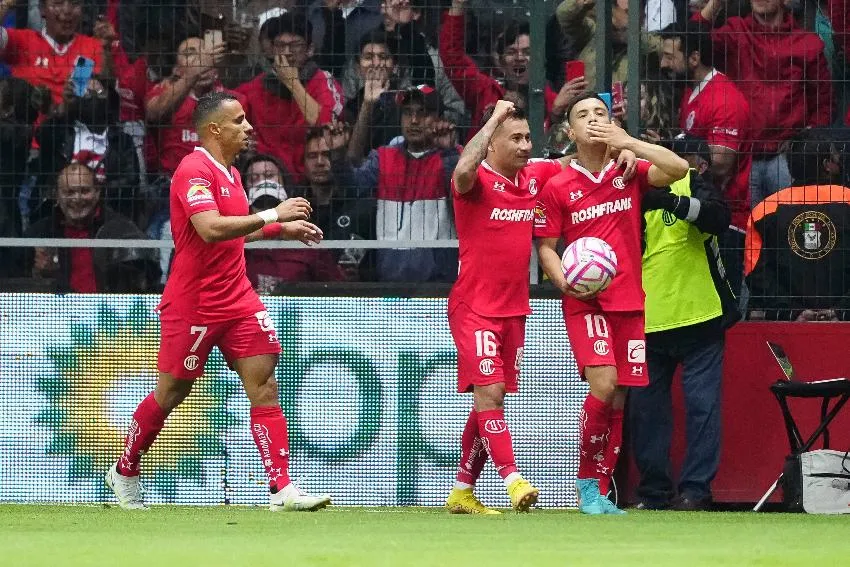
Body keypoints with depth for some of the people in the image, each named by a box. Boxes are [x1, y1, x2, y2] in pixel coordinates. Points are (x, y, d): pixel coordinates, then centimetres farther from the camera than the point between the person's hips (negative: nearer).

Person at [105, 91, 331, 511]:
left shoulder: (229, 173, 12)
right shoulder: (194, 170, -16)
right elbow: (210, 229, -31)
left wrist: (283, 229, 18)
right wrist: (272, 215, -29)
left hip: (236, 299, 7)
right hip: (193, 303, -7)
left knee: (264, 385, -6)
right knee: (171, 393, 6)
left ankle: (282, 489, -12)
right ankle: (124, 473, 28)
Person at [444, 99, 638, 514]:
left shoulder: (535, 176, 6)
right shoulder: (477, 180, -12)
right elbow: (463, 172, -37)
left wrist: (619, 153, 1)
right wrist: (495, 117, -29)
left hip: (514, 309, 7)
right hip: (474, 307, -7)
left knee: (491, 398, 9)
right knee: (489, 390, -18)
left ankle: (462, 492, 16)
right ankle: (512, 479, -24)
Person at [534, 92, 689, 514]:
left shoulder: (629, 174, 8)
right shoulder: (557, 188, 1)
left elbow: (679, 170, -6)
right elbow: (545, 247, 4)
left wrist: (628, 143, -10)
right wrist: (564, 281, -15)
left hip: (629, 301, 3)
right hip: (585, 302, -3)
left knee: (619, 400, 3)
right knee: (603, 384, -21)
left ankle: (599, 492, 13)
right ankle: (587, 479, -5)